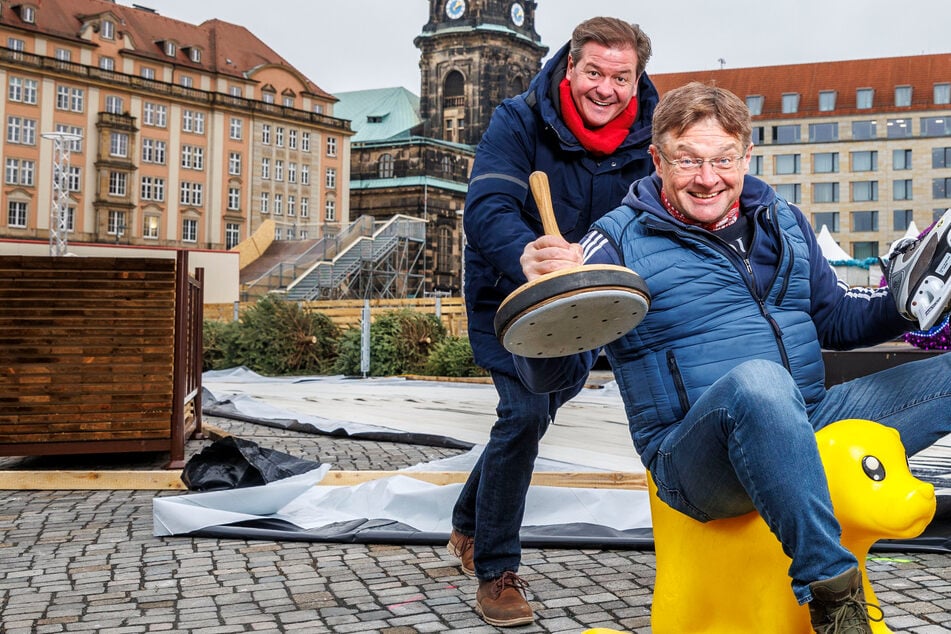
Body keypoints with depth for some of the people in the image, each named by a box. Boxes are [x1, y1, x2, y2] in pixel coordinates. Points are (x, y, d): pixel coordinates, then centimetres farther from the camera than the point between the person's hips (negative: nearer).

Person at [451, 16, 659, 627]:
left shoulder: (646, 139, -10)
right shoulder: (520, 120, -21)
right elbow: (487, 211, -34)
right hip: (509, 295, -5)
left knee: (541, 407, 18)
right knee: (527, 411, -19)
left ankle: (470, 524, 43)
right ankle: (495, 572, -2)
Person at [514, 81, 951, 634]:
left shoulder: (783, 222, 13)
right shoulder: (622, 242, -4)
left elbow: (835, 317, 25)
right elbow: (556, 375, -10)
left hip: (809, 426, 7)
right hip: (695, 458, -6)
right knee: (757, 381, -40)